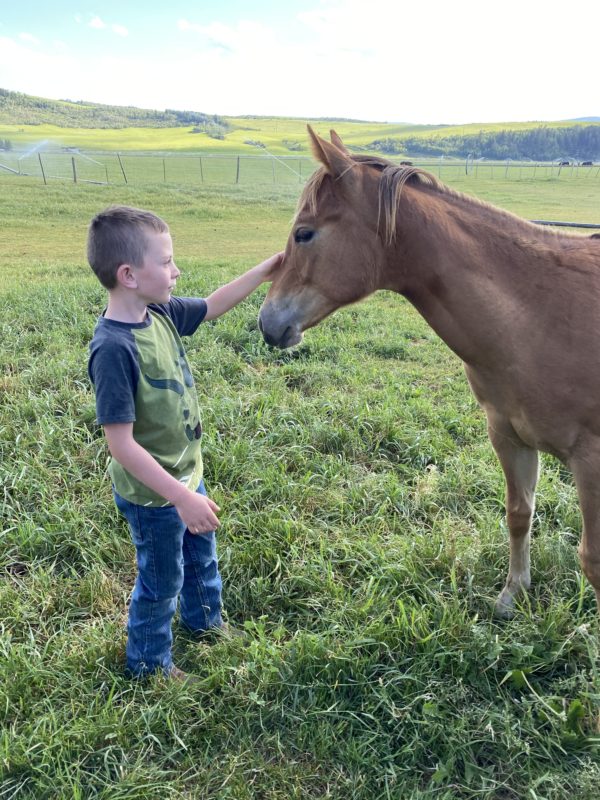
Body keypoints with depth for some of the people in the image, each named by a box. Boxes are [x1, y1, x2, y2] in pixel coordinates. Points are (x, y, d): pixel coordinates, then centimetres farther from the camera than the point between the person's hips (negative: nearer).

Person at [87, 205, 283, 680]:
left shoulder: (162, 314, -8)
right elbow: (122, 445, -30)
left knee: (202, 555, 29)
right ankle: (149, 662, 43)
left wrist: (264, 272, 4)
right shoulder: (114, 348, -31)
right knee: (162, 580, 16)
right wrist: (182, 498, -28)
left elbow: (213, 307, 11)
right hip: (153, 495, -8)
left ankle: (205, 620, 57)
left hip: (186, 474, 8)